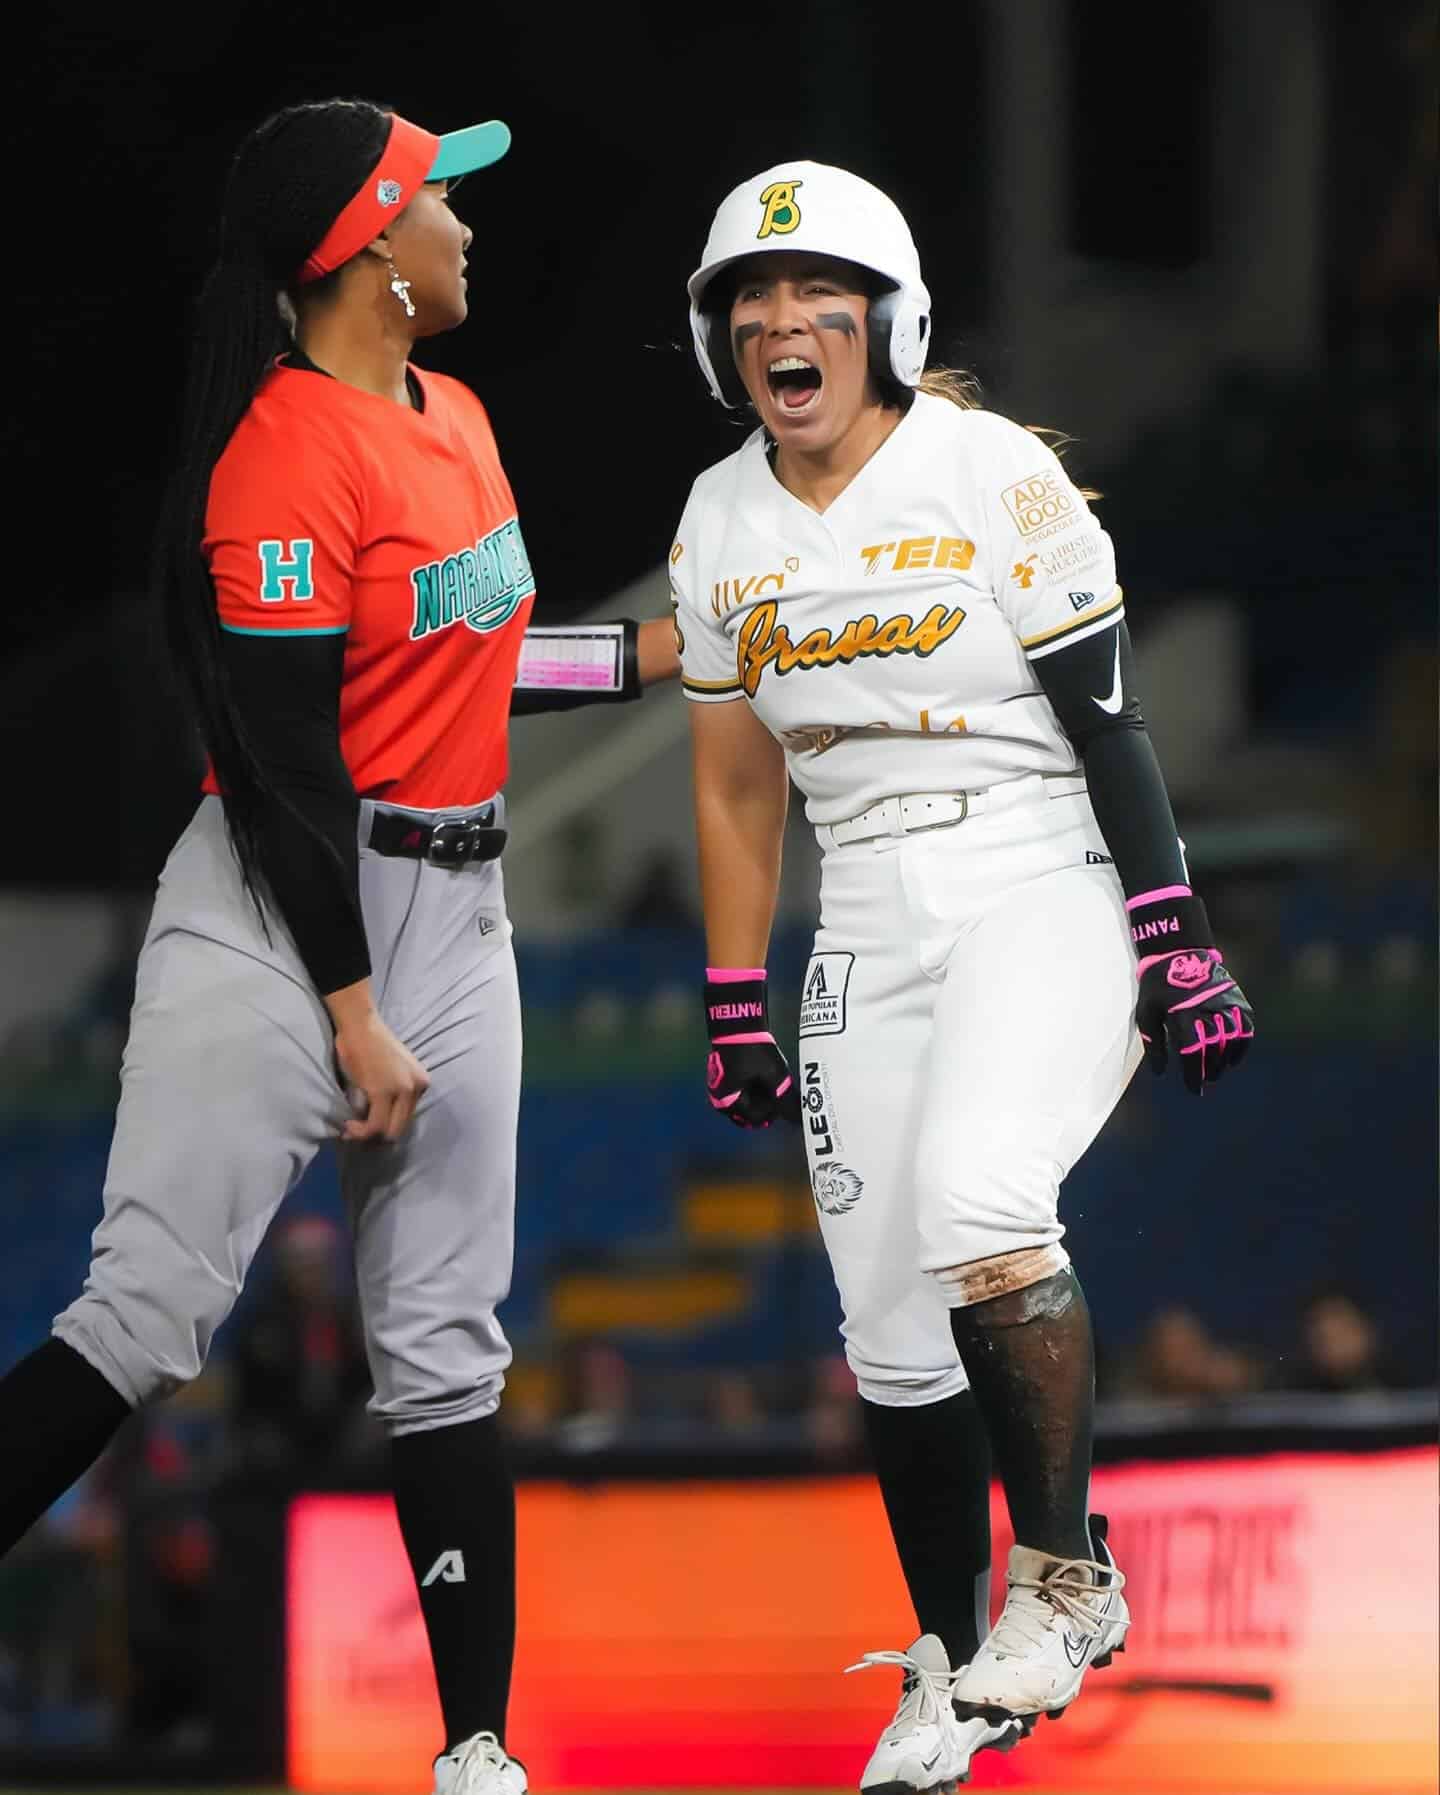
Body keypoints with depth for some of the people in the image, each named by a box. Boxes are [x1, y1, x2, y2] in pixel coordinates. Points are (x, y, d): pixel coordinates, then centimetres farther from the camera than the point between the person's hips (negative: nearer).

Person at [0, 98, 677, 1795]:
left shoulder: (455, 418, 12)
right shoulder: (288, 454, -16)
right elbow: (285, 757, -18)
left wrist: (650, 653, 22)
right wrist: (351, 1010, -19)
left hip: (453, 908, 9)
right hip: (284, 912, -9)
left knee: (445, 1347, 7)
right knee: (144, 1317, -13)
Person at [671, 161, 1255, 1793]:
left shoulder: (995, 478, -8)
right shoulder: (722, 529, 8)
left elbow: (1110, 729, -7)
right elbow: (735, 785, 15)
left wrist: (1182, 952, -11)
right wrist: (735, 1017, 14)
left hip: (1047, 901, -5)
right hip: (870, 940, 5)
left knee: (976, 1208, -29)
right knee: (893, 1333, 3)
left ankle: (1065, 1580, -15)